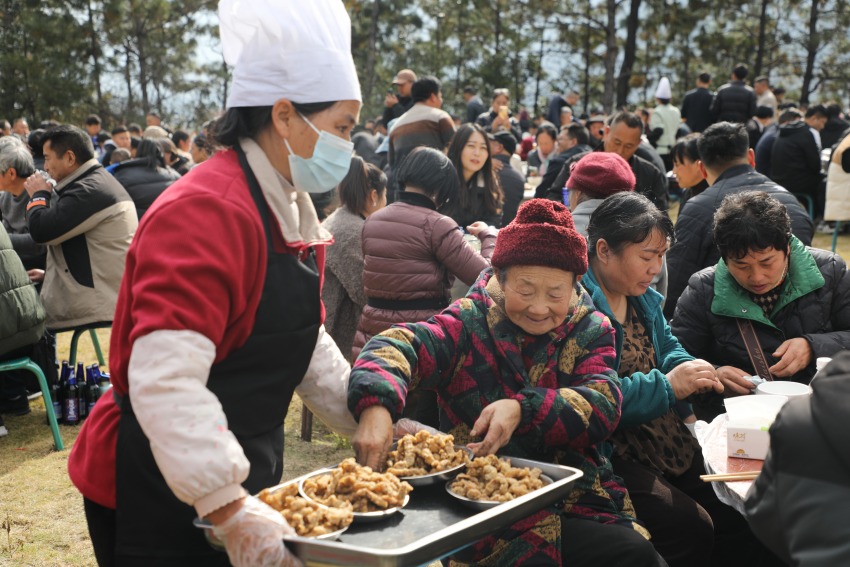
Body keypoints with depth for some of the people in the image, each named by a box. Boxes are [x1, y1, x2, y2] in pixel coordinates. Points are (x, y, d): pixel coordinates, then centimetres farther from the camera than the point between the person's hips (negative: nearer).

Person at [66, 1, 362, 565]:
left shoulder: (291, 208, 8)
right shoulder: (206, 212, -23)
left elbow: (307, 347, 16)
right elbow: (165, 381, -32)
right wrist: (230, 509, -35)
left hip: (237, 481, 9)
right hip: (158, 496, -9)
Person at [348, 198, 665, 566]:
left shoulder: (591, 330, 9)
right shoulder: (470, 325, -1)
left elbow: (604, 407, -8)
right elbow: (398, 345, -19)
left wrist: (524, 409, -27)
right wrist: (376, 408, -41)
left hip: (578, 500, 4)